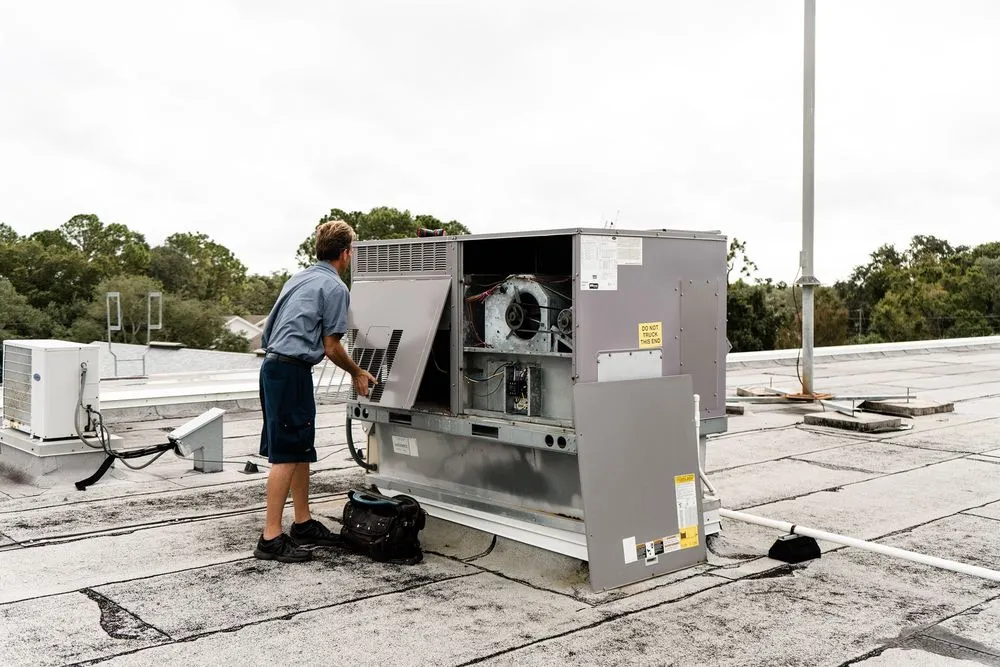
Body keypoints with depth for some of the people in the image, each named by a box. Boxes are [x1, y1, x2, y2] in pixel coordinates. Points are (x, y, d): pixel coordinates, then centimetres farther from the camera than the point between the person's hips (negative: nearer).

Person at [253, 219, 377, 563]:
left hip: (274, 364, 9)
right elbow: (331, 347, -7)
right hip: (292, 371, -9)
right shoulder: (335, 288, -7)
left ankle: (303, 524, 22)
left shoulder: (299, 278, 19)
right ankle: (271, 538, -7)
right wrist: (357, 373, 10)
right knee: (285, 455, -8)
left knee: (301, 450, 15)